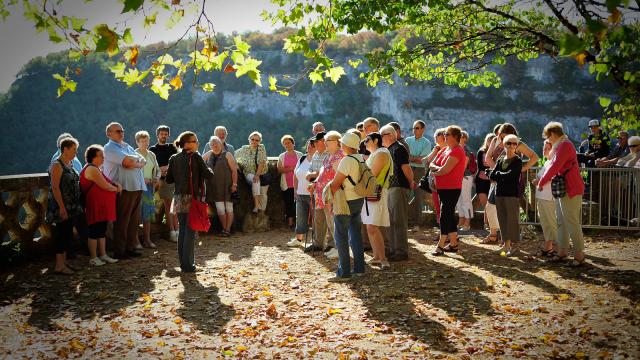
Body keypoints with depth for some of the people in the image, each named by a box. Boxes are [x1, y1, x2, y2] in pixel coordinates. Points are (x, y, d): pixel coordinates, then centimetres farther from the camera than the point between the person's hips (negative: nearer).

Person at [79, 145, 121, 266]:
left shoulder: (96, 169, 18)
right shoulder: (91, 169, -15)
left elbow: (108, 183, 20)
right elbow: (105, 186, -19)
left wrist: (116, 185, 0)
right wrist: (116, 188, -1)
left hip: (102, 207, 10)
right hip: (95, 206, -10)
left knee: (102, 231, 13)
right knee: (94, 232, -3)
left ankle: (103, 255, 20)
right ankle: (93, 258, 4)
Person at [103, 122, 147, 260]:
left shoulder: (127, 146, 21)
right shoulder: (110, 148, -4)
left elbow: (143, 161, 10)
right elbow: (127, 161, -18)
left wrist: (135, 164, -10)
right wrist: (137, 159, 1)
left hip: (137, 187, 8)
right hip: (123, 189, -8)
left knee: (134, 220, 11)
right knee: (122, 221, -3)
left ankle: (130, 247, 20)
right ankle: (119, 251, 4)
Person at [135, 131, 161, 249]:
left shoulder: (151, 155, 14)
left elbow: (157, 169, 21)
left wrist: (157, 178, 1)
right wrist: (142, 179, -20)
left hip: (149, 186, 6)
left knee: (147, 214, 8)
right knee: (136, 214, -6)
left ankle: (147, 240, 13)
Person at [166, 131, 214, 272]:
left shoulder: (174, 159, 6)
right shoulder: (196, 157, -9)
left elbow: (169, 179, 8)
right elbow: (209, 176, -11)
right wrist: (207, 169, 10)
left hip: (178, 198, 5)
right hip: (192, 198, -5)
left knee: (182, 230, 14)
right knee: (190, 231, 0)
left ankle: (183, 262, 19)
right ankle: (188, 265, 2)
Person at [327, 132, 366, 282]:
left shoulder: (347, 160, -19)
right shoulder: (361, 159, 6)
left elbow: (335, 184, -19)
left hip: (346, 202, -8)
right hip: (359, 200, 8)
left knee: (340, 236, -1)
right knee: (355, 234, 16)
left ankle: (343, 272, -1)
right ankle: (359, 268, 21)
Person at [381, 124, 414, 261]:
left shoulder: (399, 148, -11)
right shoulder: (388, 150, 17)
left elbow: (405, 168, -13)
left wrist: (410, 183, -4)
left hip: (398, 187, -10)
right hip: (388, 187, 10)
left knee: (398, 220, -7)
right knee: (390, 220, 14)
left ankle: (402, 251, -2)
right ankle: (393, 249, 23)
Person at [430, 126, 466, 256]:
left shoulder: (457, 151, -14)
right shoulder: (445, 149, 16)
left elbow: (445, 170, -22)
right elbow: (431, 164, 12)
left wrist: (435, 171, -4)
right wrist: (439, 168, -8)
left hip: (451, 188, -9)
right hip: (442, 187, 10)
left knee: (445, 215, -9)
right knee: (449, 215, 13)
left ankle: (440, 245, -6)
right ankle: (453, 243, 20)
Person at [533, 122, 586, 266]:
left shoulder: (564, 145, -17)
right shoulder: (560, 146, 16)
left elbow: (554, 167, -19)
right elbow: (553, 166, 22)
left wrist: (541, 182, -9)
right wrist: (541, 179, 16)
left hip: (571, 190, -11)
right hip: (564, 189, 11)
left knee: (572, 223, -6)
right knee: (562, 222, 13)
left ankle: (579, 255, 0)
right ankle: (562, 252, 20)